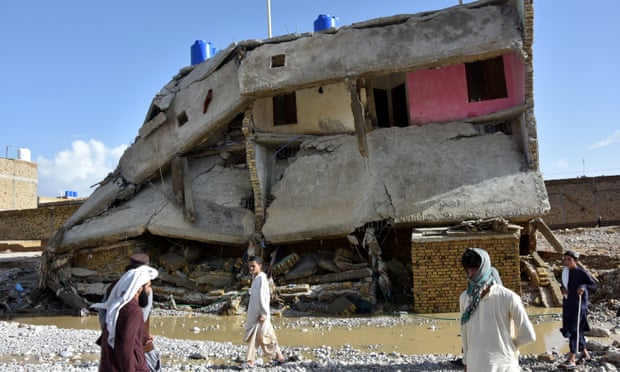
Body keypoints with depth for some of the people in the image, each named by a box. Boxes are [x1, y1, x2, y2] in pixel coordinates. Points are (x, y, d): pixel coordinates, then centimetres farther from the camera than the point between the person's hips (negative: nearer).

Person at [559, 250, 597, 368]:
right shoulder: (565, 272, 9)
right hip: (567, 304, 8)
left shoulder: (582, 273, -11)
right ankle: (585, 354, 32)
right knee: (576, 331, 15)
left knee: (574, 330, -10)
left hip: (578, 304, -8)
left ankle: (571, 360, -9)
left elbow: (594, 286, -7)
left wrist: (584, 286, -26)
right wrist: (563, 289, 1)